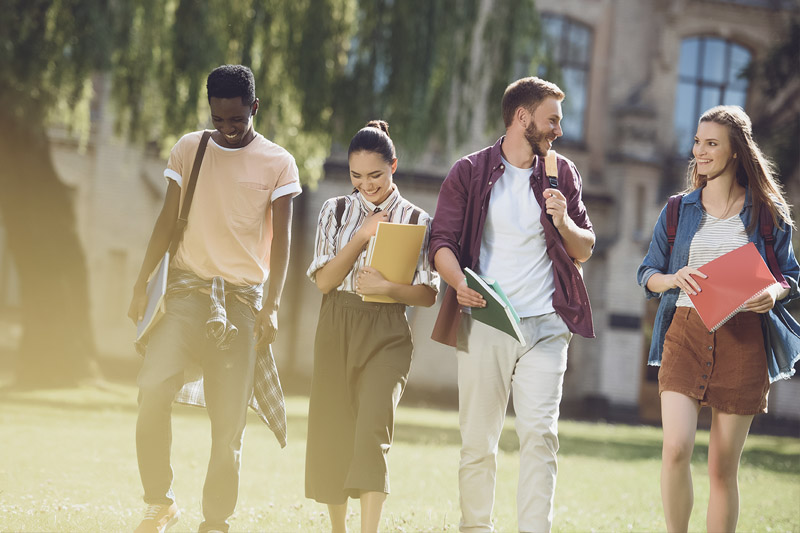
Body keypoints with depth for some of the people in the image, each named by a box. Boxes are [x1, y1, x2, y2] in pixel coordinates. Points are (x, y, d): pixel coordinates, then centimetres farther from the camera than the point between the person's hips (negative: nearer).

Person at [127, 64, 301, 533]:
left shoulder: (278, 164, 2)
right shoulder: (188, 149, 9)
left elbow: (281, 240, -1)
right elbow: (168, 221, 11)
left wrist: (272, 306, -10)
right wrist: (142, 284, 4)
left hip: (243, 296, -1)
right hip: (189, 287, 1)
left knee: (229, 419, -3)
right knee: (154, 387, -20)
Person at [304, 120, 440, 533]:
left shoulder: (416, 221, 3)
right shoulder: (336, 211, 9)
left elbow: (428, 294, 0)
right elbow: (324, 280, 0)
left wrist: (387, 287, -18)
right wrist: (363, 236, -10)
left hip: (387, 333, -3)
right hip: (336, 328, 3)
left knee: (373, 431, -17)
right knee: (330, 435, 5)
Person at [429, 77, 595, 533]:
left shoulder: (562, 174, 14)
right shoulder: (469, 173, 6)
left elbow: (584, 250, 16)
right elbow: (443, 242, 0)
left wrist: (564, 221, -5)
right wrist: (460, 281, -20)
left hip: (545, 325, 1)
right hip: (483, 324, -1)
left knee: (540, 433, -10)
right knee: (478, 440, 2)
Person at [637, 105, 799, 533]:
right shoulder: (679, 210, 10)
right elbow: (647, 273, 14)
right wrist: (672, 280, -9)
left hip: (742, 340, -1)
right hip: (686, 333, 1)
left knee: (723, 467, 2)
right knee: (676, 449, -16)